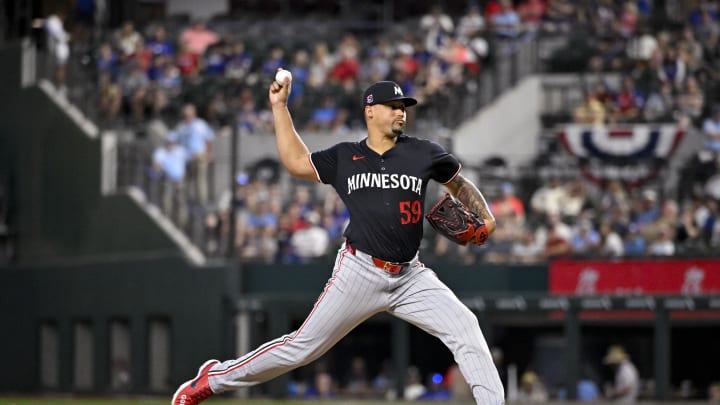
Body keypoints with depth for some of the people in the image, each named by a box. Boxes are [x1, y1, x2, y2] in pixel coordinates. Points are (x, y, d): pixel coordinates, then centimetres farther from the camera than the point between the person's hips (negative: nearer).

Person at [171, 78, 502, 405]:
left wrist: (485, 218, 2)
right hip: (360, 272, -2)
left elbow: (459, 183, 17)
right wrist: (279, 106, 8)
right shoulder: (345, 157, 6)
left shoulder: (423, 153, 4)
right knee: (303, 346, -2)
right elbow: (296, 162, 8)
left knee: (465, 328, -14)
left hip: (410, 277, 2)